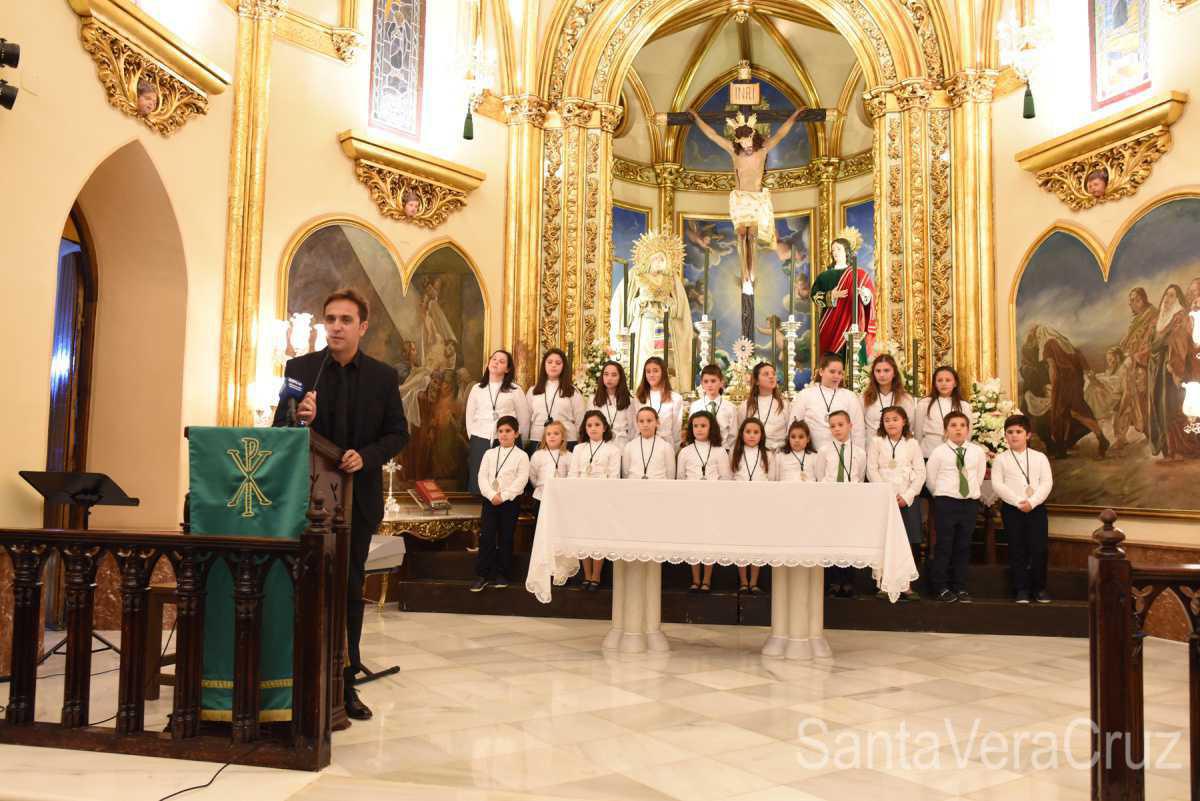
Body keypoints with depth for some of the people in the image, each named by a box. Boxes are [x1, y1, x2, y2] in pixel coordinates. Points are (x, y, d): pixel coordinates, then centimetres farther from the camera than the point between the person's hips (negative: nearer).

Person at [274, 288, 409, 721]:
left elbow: (398, 433, 1)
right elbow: (280, 429, 1)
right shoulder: (299, 368, 0)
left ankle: (345, 682, 20)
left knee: (350, 589, 10)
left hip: (357, 498, 0)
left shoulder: (383, 376, 0)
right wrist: (299, 418, -22)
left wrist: (366, 456, -17)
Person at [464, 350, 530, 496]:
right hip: (480, 442, 3)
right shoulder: (477, 389, 13)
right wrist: (474, 440, 8)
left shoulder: (515, 390, 4)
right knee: (479, 484, 1)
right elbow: (470, 417, 14)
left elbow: (524, 419, 5)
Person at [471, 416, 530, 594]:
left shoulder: (521, 456, 0)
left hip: (510, 502, -2)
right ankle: (483, 575, 2)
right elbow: (482, 476, 2)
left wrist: (503, 496, -16)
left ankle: (502, 575, 14)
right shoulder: (489, 454, 10)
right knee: (486, 537, -3)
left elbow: (521, 480, -9)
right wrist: (492, 495, -13)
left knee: (505, 539, 3)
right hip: (489, 500, 2)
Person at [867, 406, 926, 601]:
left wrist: (906, 496, -7)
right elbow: (872, 471, -1)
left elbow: (920, 473, 3)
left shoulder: (912, 444, 8)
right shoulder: (876, 442, 5)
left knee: (911, 543, -2)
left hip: (907, 500, 1)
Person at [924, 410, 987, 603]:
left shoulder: (977, 452, 4)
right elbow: (930, 479, 3)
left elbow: (980, 475, 18)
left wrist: (972, 491, 15)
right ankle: (941, 587, 8)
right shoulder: (939, 452, -4)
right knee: (944, 546, 0)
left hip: (970, 503, 3)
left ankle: (960, 587, 17)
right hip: (945, 502, -3)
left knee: (963, 546, 8)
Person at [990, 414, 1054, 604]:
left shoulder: (1040, 457, 7)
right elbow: (997, 485, -6)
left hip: (1036, 508, 1)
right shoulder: (1001, 459, 3)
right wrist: (1018, 502, -15)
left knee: (1039, 549, -1)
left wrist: (1032, 502, -14)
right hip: (1011, 509, -1)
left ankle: (1039, 588, 13)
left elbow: (1047, 483, -1)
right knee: (1017, 550, 2)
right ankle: (1022, 589, 10)